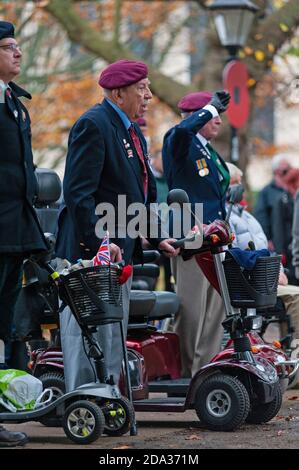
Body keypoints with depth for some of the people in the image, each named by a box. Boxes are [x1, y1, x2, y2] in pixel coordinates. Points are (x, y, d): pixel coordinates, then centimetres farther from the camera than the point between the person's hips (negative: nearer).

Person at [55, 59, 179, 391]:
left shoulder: (132, 131, 19)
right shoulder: (93, 124, -12)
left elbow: (142, 195, 25)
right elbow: (78, 192, -20)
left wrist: (157, 239, 14)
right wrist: (100, 242, -27)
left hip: (119, 250, 10)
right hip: (91, 252, -10)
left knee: (114, 337, 13)